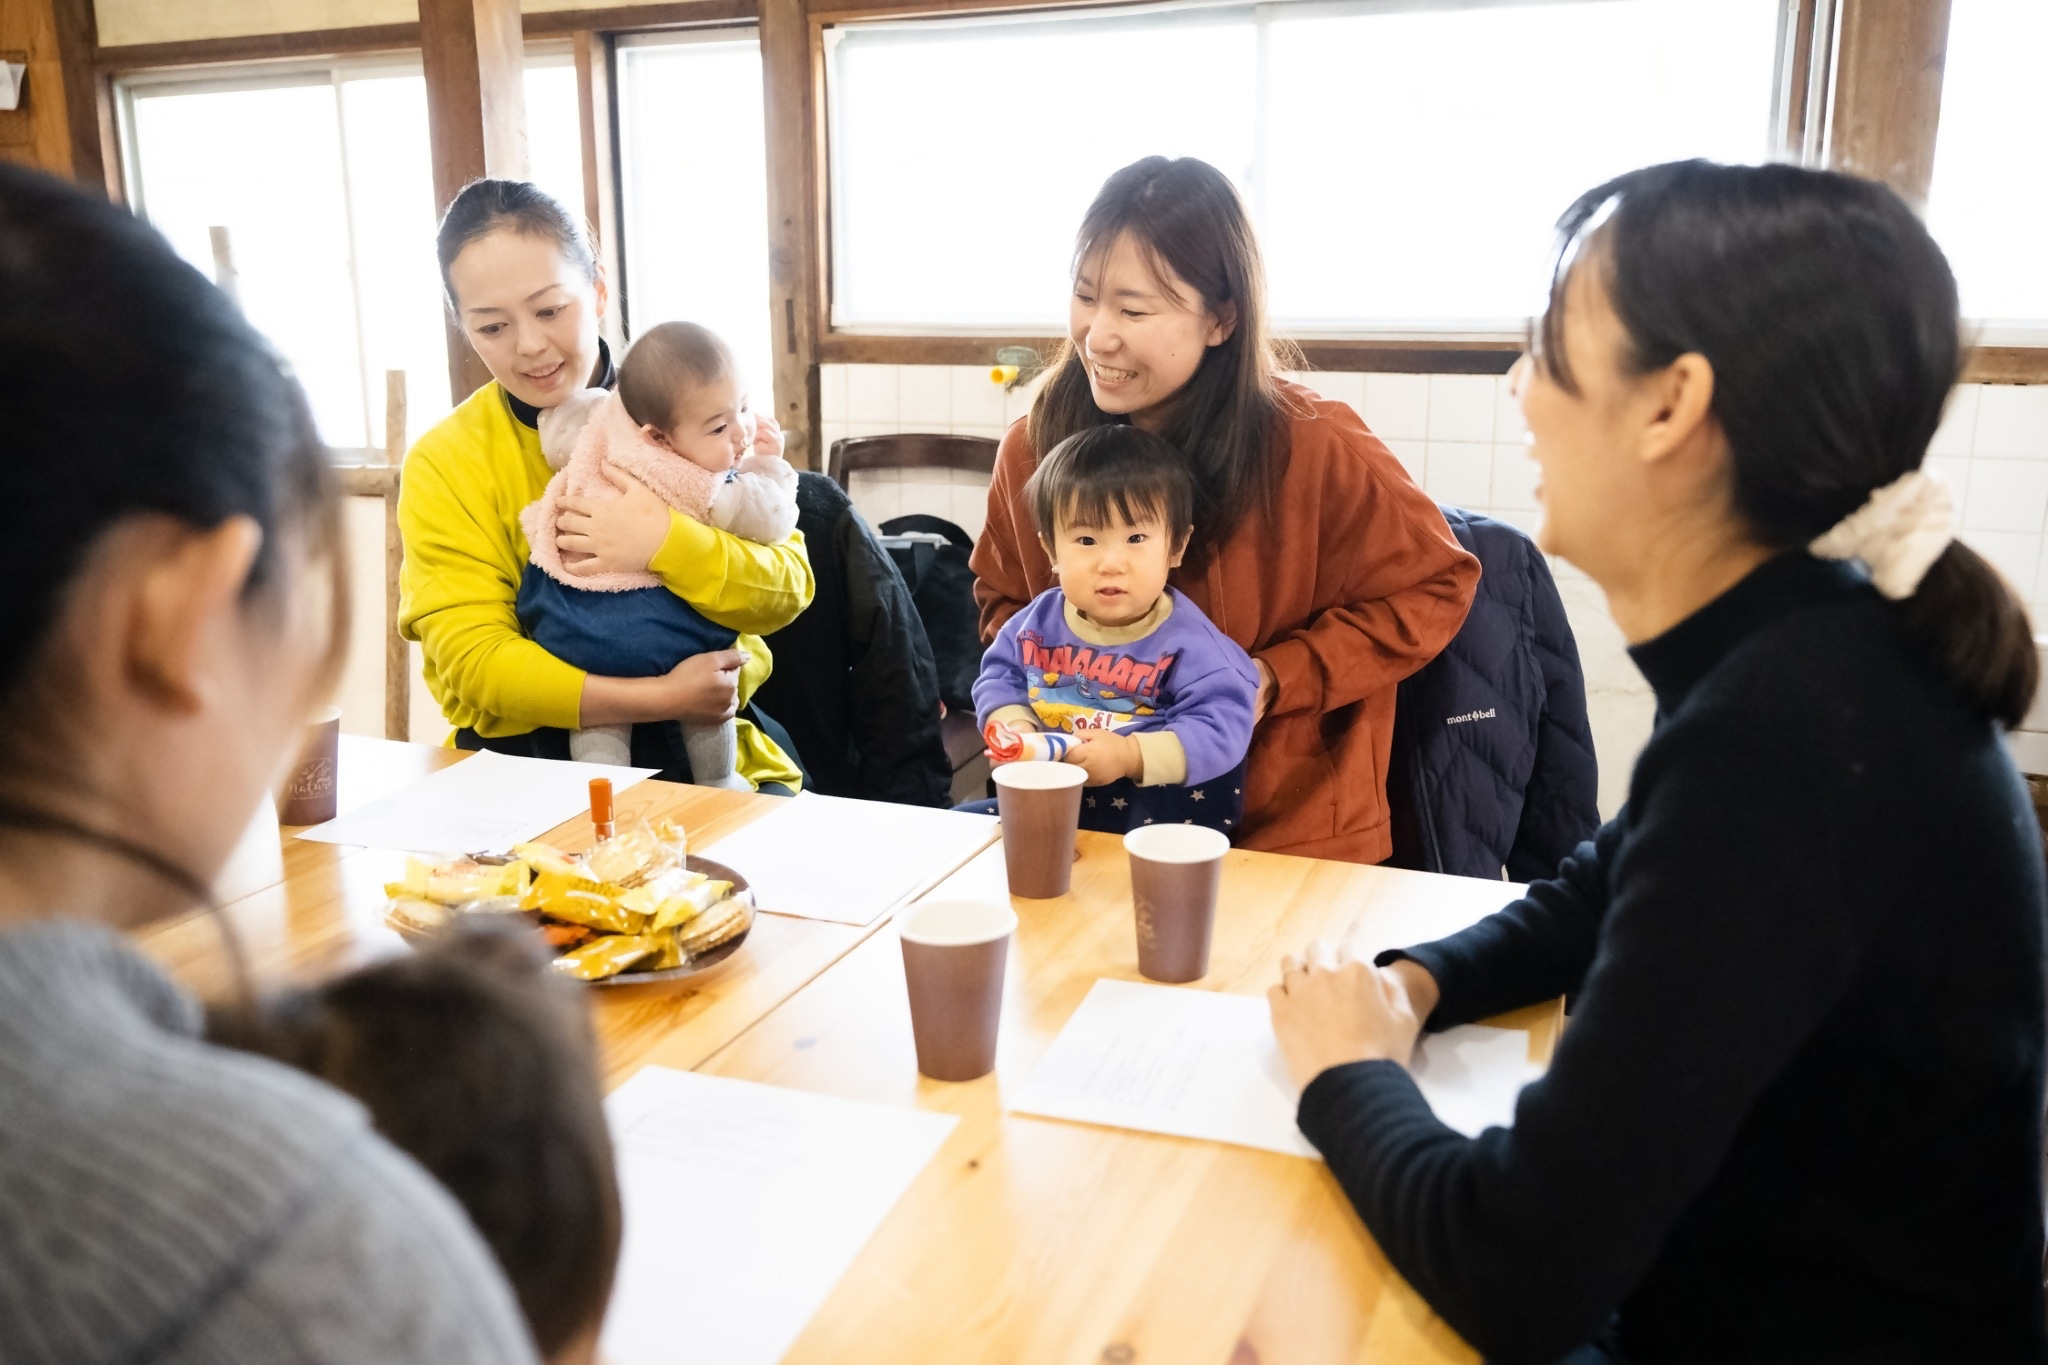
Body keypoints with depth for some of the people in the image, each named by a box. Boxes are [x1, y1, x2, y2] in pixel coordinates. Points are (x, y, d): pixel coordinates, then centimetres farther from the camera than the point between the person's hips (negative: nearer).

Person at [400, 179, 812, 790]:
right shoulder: (443, 464, -2)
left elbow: (787, 591, -5)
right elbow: (470, 658, -10)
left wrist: (665, 543, -25)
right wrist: (661, 697, -22)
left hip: (701, 739, 1)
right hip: (527, 752, -1)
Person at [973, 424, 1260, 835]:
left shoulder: (1188, 644, -15)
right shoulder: (1037, 623, 1)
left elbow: (1221, 727, -22)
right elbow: (999, 677, 13)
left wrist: (1132, 755, -32)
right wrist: (1012, 728, -9)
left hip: (1155, 811, -4)